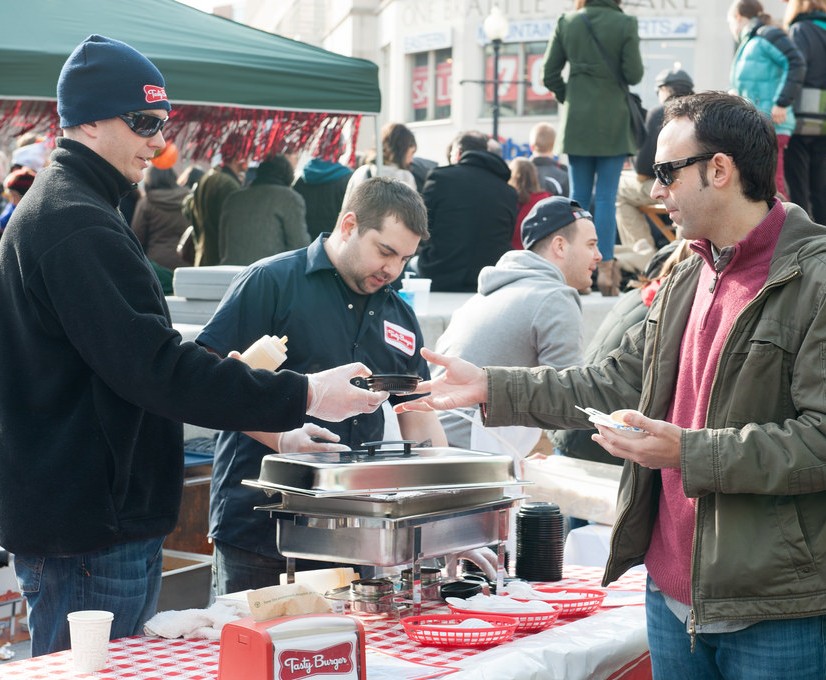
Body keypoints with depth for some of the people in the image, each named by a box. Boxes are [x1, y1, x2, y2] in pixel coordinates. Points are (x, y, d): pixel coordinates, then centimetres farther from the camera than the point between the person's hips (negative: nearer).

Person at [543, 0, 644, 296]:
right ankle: (605, 268, -2)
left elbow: (550, 74, 3)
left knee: (578, 196, 7)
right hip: (612, 121, -2)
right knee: (606, 196, 0)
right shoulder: (625, 24, -8)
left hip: (576, 122, 2)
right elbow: (634, 74, -8)